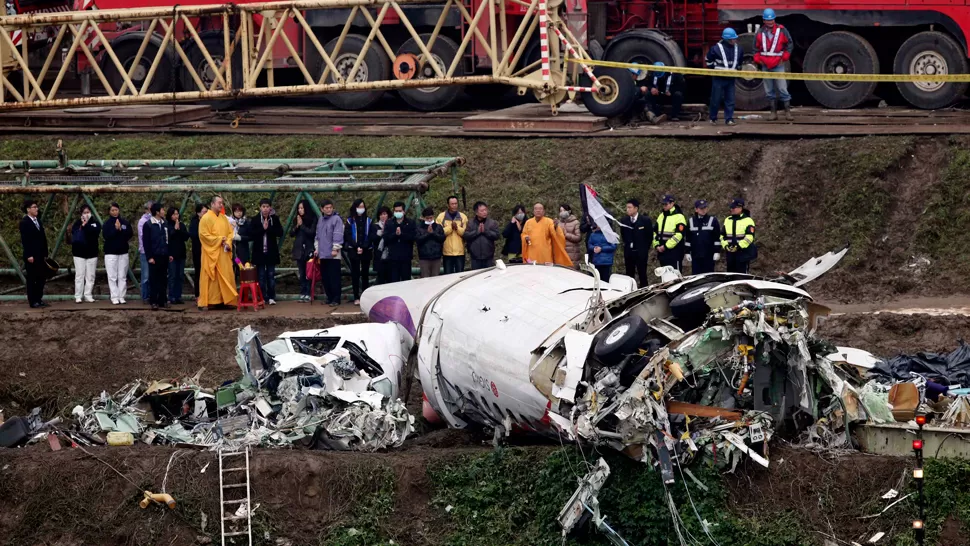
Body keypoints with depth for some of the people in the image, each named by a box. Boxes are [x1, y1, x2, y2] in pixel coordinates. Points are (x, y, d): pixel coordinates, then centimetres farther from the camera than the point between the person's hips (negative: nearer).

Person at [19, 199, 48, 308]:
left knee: (41, 278, 9)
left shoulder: (38, 221, 14)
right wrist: (29, 255, -19)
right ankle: (33, 301, 4)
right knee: (31, 279, -1)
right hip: (31, 257, -8)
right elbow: (25, 240, -14)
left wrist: (45, 253, 13)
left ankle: (39, 299, 17)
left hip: (40, 256, 8)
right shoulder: (24, 222, -9)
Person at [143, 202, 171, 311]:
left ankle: (162, 300, 14)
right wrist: (149, 257, -12)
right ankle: (154, 302, 1)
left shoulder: (165, 224, 9)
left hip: (164, 256, 5)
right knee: (154, 279, -1)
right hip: (154, 256, -5)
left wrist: (170, 254, 10)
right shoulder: (148, 225, -6)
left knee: (163, 279, 8)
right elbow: (146, 242, -7)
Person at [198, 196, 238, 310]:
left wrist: (228, 243, -6)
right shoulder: (206, 218, -8)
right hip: (211, 253, -6)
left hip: (224, 253, 6)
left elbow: (230, 232, 14)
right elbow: (204, 235, -14)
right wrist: (219, 240, -15)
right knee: (210, 278, -6)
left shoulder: (224, 218, 13)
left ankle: (227, 300, 10)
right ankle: (205, 302, -4)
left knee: (226, 277, 5)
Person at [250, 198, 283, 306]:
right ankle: (262, 297, 6)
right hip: (259, 251, 0)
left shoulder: (275, 219, 3)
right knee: (261, 275, 2)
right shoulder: (255, 220, 1)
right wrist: (262, 229, -16)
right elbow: (251, 234, -8)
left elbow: (280, 232, -6)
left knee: (271, 275, 3)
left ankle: (271, 297, 6)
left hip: (271, 251, 0)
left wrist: (268, 228, -15)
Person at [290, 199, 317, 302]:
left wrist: (301, 225, -10)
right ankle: (302, 293, 8)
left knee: (308, 273, -8)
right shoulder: (297, 219, 11)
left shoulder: (313, 219, -4)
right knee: (301, 273, 5)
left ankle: (308, 294, -5)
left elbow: (311, 232, -13)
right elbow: (291, 234, 10)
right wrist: (296, 226, -6)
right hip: (299, 250, 5)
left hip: (309, 249, -5)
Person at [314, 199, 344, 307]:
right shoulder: (320, 220, 16)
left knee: (334, 278, -7)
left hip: (333, 255, -7)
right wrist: (317, 248, 17)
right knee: (325, 278, 10)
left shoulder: (336, 219, -6)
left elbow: (338, 235, -12)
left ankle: (336, 299, -4)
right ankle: (329, 297, 18)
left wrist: (335, 249, -16)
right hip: (323, 254, 7)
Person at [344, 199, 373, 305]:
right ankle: (356, 297, 1)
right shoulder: (350, 221, 4)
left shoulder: (368, 221, 8)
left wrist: (363, 247, -11)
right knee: (355, 274, -1)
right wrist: (356, 247, -13)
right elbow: (348, 236, -2)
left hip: (366, 251, 1)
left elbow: (370, 236, 3)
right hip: (353, 251, -1)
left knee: (365, 274, 3)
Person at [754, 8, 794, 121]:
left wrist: (784, 57, -1)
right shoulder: (760, 33, 6)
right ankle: (773, 113, 12)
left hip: (778, 65, -3)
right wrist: (757, 59, 3)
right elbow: (756, 48, 15)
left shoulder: (781, 30, -2)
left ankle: (787, 112, -4)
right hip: (765, 66, 3)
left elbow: (790, 44, 5)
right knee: (769, 91, 7)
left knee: (782, 89, -8)